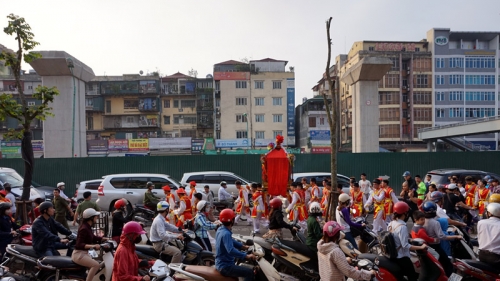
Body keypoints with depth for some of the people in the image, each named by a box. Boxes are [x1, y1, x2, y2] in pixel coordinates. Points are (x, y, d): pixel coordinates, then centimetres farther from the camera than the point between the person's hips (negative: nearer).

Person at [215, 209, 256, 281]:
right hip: (225, 266, -10)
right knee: (250, 272, -18)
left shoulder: (220, 229, 6)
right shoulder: (226, 234, -24)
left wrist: (244, 247, 11)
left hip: (221, 263, 10)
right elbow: (231, 250, -36)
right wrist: (247, 256, -33)